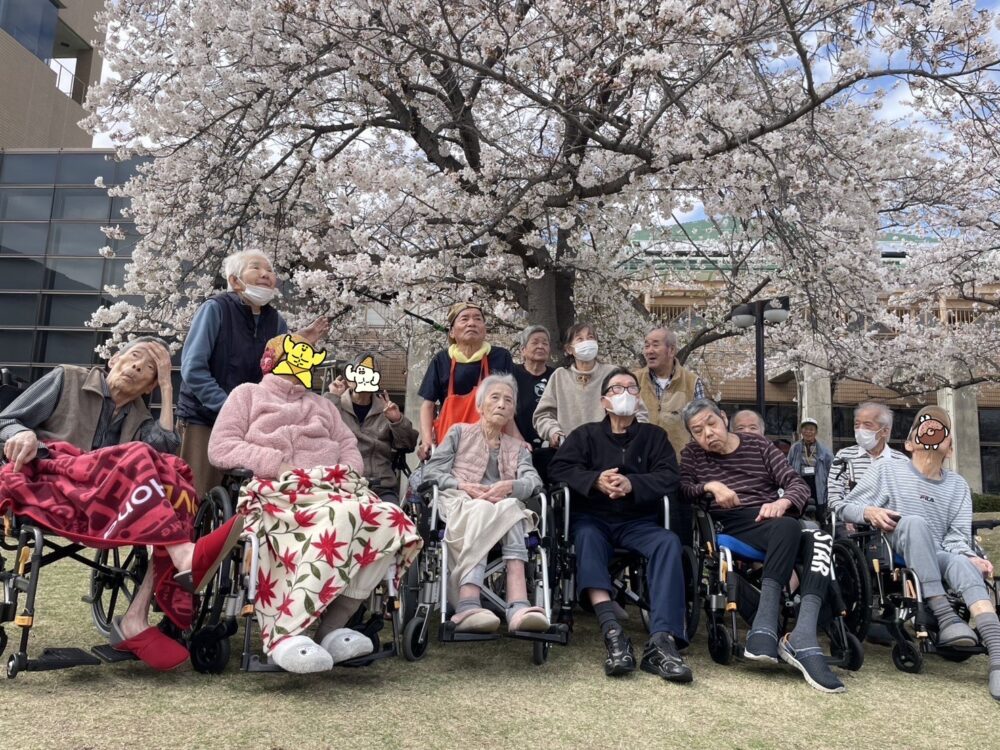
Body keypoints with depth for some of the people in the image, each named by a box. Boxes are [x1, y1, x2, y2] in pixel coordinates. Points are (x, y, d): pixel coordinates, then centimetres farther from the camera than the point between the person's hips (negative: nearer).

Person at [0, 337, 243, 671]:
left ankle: (136, 619, -34)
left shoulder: (140, 419, 21)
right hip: (44, 482, -4)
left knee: (176, 488, -25)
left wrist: (167, 385, 5)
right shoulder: (67, 379, 13)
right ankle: (186, 558, -52)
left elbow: (166, 445, -2)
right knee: (137, 459, -31)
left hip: (100, 508, 4)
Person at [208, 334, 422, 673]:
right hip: (280, 490, -5)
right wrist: (278, 463, -7)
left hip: (333, 490, 5)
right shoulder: (248, 393, 21)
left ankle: (329, 625, -28)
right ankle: (286, 634, -40)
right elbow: (221, 447, 6)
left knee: (391, 521, -27)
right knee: (342, 518, -39)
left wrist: (348, 473, -1)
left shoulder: (321, 403, 36)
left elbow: (348, 446, 24)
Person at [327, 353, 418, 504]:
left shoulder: (385, 409, 16)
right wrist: (332, 397, -12)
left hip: (382, 487, 3)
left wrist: (397, 421, -7)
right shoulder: (335, 406, 8)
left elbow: (408, 446, 9)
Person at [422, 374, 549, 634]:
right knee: (482, 510, -39)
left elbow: (534, 481, 6)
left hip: (505, 507, 2)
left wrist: (509, 486, -18)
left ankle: (510, 609, -56)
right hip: (459, 504, -2)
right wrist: (464, 486, -10)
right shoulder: (459, 432, 23)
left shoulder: (518, 448, 28)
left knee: (510, 507, -37)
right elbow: (431, 470, 9)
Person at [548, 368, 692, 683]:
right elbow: (558, 468, 0)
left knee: (669, 542, -30)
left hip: (638, 521, 1)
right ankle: (612, 631, -50)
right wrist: (595, 480, -18)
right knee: (586, 537, -35)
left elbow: (669, 477, 1)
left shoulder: (653, 435, 17)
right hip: (593, 518, -1)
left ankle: (662, 641, -43)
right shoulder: (586, 434, 15)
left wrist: (631, 483, -18)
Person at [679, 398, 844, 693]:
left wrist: (783, 502, -14)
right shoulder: (693, 453, 16)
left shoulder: (758, 444, 17)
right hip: (733, 526, -3)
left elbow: (798, 484, 7)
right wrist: (709, 486, -17)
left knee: (820, 539, -31)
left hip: (774, 521, 3)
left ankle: (802, 640, -43)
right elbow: (682, 490, 0)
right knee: (788, 527, -35)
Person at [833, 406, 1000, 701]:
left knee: (962, 564, -32)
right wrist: (869, 512, -17)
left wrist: (970, 556, -18)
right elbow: (842, 507, 4)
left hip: (937, 559, 3)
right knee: (914, 522, -33)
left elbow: (957, 537, 4)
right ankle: (945, 616, -40)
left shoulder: (958, 486, 14)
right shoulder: (886, 470, 4)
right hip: (890, 555, -3)